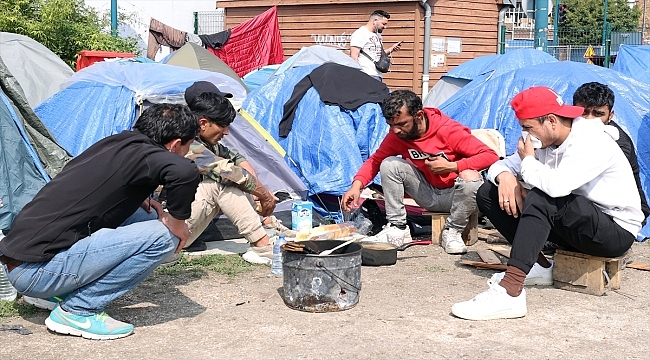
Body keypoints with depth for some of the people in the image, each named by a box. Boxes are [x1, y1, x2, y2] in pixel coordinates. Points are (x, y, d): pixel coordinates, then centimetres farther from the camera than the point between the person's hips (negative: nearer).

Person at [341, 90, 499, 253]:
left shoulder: (449, 131, -24)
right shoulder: (396, 136, -10)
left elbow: (491, 156, -24)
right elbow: (375, 160, 0)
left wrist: (451, 166, -31)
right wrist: (357, 185, -19)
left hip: (455, 196, -4)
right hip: (429, 195, 4)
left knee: (470, 178, -37)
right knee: (390, 164, -16)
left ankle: (453, 231, -13)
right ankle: (397, 228, -9)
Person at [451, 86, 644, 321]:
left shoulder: (591, 142, -22)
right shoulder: (544, 142, 2)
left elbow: (557, 185, -38)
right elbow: (501, 164, 8)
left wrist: (528, 161, -19)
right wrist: (505, 176, -16)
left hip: (616, 230, -8)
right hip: (573, 228, 8)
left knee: (541, 199, -37)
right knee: (488, 193, -1)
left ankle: (509, 292, -44)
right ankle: (539, 267, -5)